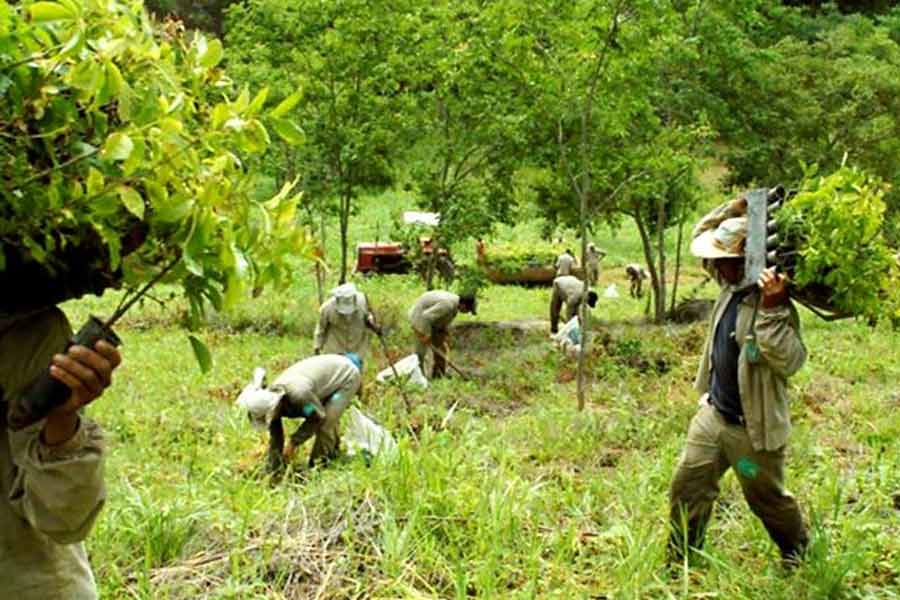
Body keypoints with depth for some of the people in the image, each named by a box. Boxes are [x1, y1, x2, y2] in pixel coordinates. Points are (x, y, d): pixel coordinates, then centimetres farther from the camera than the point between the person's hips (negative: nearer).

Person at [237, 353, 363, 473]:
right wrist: (272, 470, -5)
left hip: (347, 376, -8)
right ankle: (333, 450, 47)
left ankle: (319, 464, 1)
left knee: (325, 424, -16)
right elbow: (275, 437, -5)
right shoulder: (271, 400, -13)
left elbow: (317, 416, -23)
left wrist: (294, 443, -18)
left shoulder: (298, 394, -40)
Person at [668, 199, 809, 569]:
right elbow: (702, 233, 11)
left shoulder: (775, 304, -24)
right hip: (712, 414, 7)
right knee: (687, 487, 9)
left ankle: (798, 552, 42)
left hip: (753, 427, -7)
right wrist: (737, 208, -4)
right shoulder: (733, 286, -1)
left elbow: (789, 361, -35)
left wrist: (770, 310, -41)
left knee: (768, 498, 15)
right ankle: (679, 561, 24)